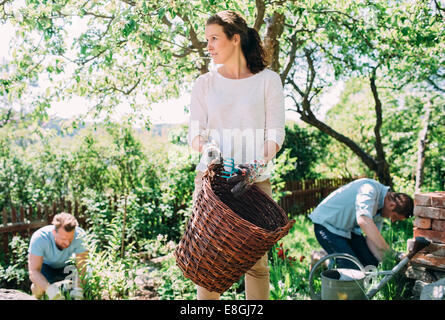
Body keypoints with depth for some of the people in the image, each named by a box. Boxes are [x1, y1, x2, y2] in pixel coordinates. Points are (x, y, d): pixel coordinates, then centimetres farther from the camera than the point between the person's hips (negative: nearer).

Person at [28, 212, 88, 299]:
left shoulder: (80, 235, -34)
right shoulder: (39, 238, -35)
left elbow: (81, 267, -29)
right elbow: (33, 271, -38)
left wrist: (78, 290, -44)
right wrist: (49, 288, -54)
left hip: (65, 265, 1)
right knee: (39, 288, -31)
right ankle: (38, 296, 6)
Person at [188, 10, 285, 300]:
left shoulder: (268, 80, 3)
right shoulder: (205, 84, 10)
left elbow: (276, 134, -2)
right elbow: (195, 133, 6)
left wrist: (257, 167, -18)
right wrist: (206, 148, -16)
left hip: (256, 180, -1)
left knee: (256, 260, 0)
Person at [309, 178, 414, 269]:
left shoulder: (381, 209, 2)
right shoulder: (370, 188, -26)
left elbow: (371, 238, 4)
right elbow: (363, 221, -42)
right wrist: (387, 251, -40)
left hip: (347, 228, 9)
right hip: (326, 224, -9)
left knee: (371, 262, 3)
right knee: (352, 268, -16)